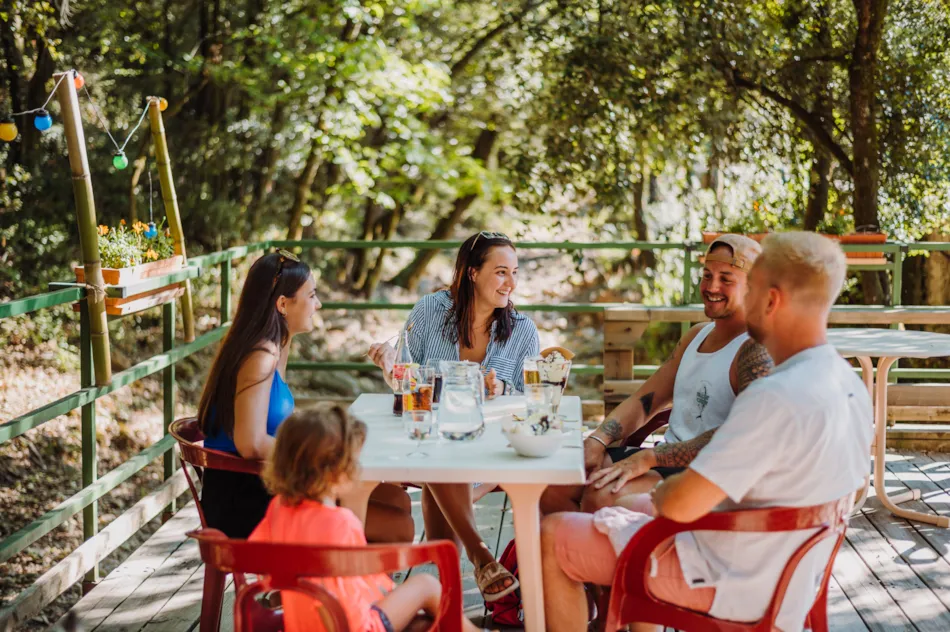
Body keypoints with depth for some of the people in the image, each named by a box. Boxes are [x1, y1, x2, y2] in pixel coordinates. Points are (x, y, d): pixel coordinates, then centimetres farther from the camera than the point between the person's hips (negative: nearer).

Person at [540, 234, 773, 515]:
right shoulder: (696, 336, 18)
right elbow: (643, 400, 18)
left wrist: (648, 458, -27)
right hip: (668, 459, 8)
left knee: (602, 497, -30)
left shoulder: (757, 350, -11)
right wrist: (597, 440, -2)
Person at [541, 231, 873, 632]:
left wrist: (659, 494, -6)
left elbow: (680, 505, -32)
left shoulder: (775, 399, -31)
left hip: (726, 583, -9)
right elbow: (855, 484, 15)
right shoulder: (851, 387, -3)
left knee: (551, 537, 1)